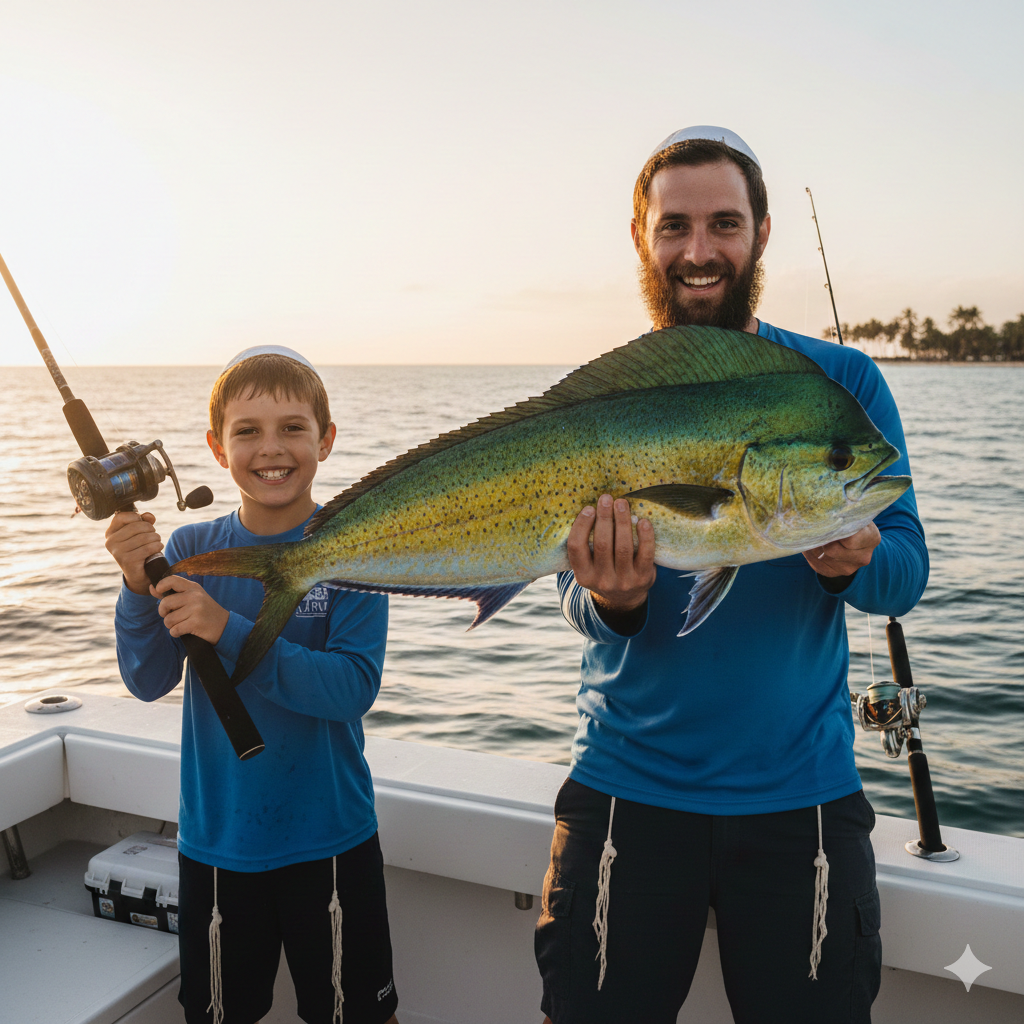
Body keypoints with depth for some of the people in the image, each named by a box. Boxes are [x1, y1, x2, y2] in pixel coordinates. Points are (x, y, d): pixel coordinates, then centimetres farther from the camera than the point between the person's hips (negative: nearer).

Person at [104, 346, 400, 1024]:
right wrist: (140, 587, -25)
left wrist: (228, 630, -30)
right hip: (216, 837, 3)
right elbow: (148, 682, -8)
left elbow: (355, 688, -21)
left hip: (330, 838, -2)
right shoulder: (192, 549, -3)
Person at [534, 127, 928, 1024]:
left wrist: (852, 561, -27)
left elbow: (907, 574, -4)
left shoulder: (842, 381, -2)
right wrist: (611, 599, -28)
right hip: (627, 790, 0)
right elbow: (580, 599, -4)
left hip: (801, 797, 1)